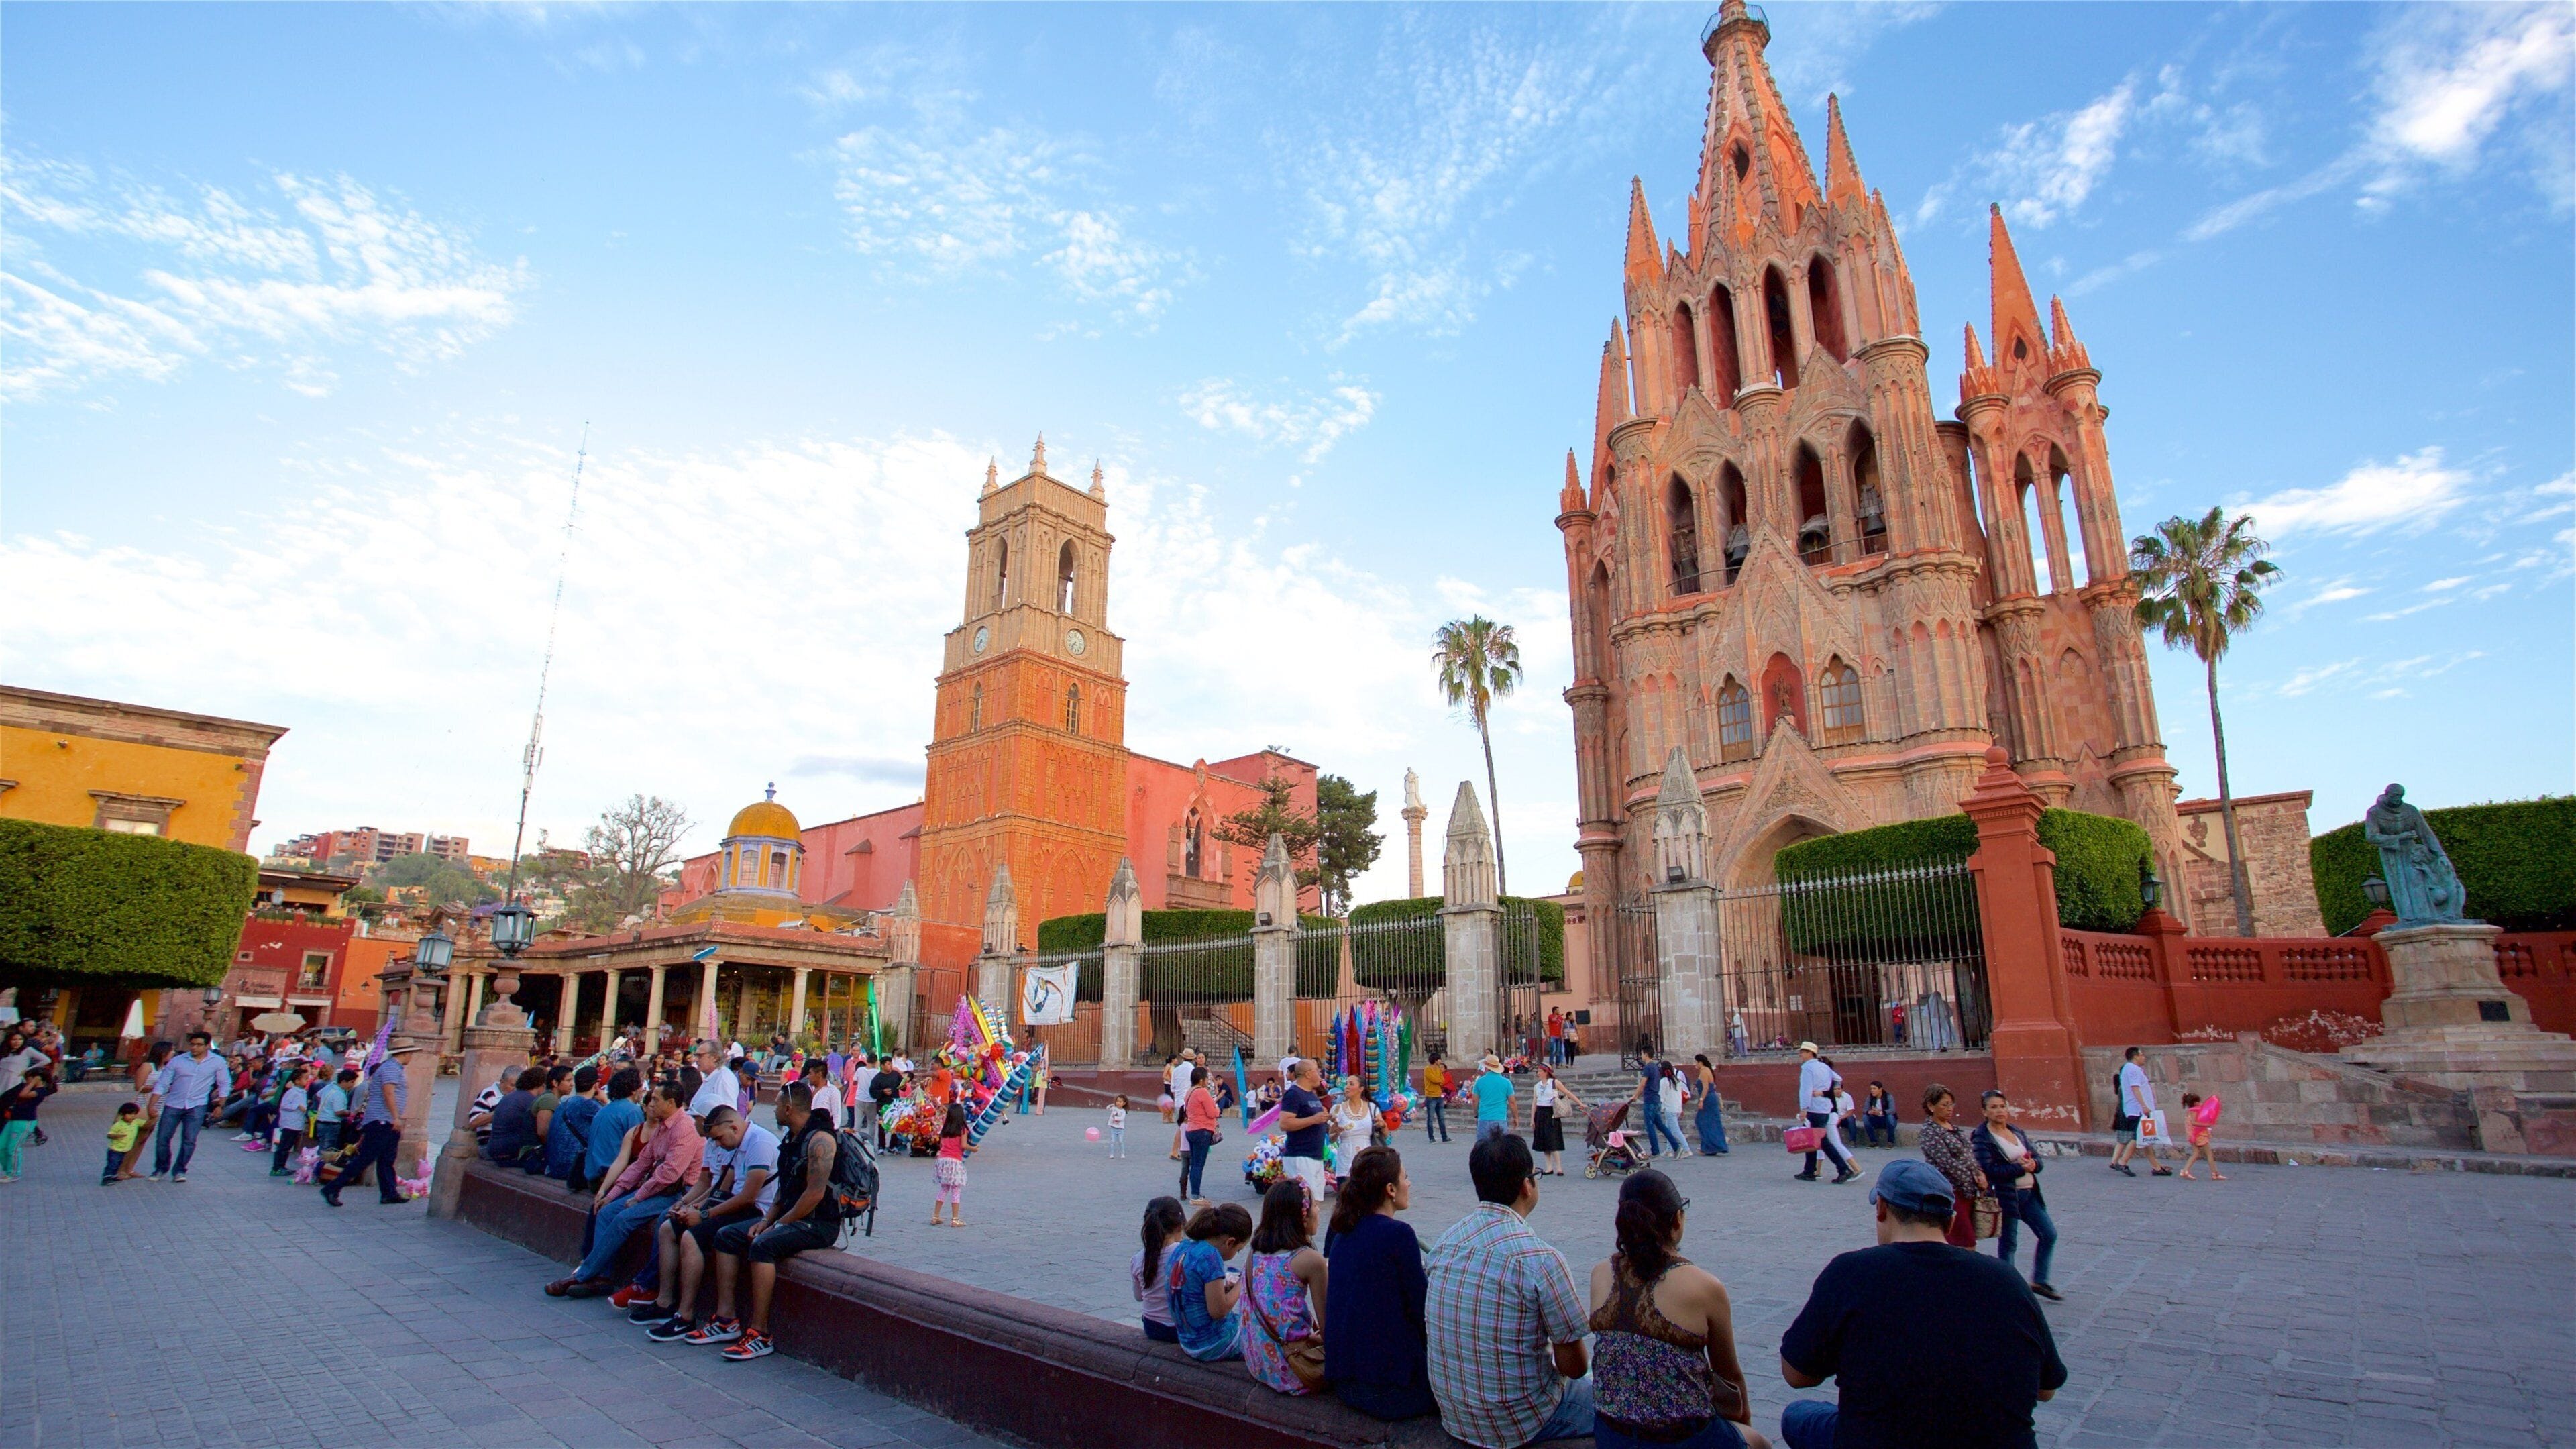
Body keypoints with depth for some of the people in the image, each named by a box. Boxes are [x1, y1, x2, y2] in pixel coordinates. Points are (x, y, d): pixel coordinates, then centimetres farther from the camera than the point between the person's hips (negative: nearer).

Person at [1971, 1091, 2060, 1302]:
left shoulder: (2017, 1132, 11)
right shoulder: (1981, 1137, -12)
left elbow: (2037, 1158, 11)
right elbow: (1989, 1169, -21)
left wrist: (2033, 1163, -13)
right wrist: (2021, 1168, -19)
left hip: (2029, 1193, 7)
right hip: (2005, 1195, -7)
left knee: (2049, 1235, 9)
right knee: (2008, 1243, 3)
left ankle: (2039, 1282, 24)